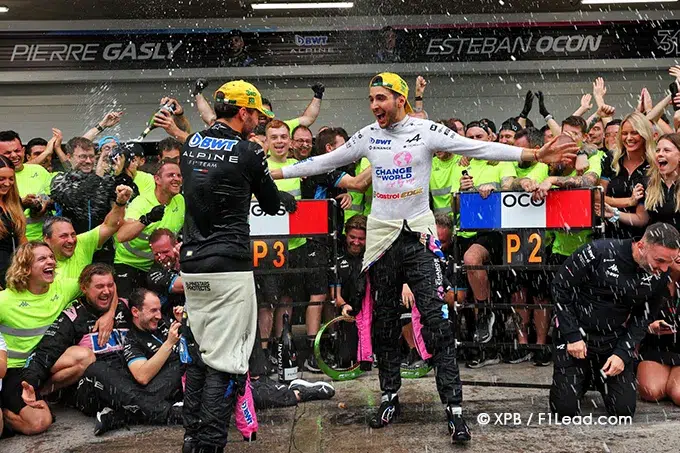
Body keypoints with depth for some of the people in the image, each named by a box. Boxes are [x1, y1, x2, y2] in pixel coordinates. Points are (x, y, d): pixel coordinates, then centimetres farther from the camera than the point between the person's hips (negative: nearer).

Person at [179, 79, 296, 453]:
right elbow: (272, 205, 6)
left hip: (191, 266, 7)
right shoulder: (248, 153, -7)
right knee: (224, 360, -3)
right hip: (229, 268, -6)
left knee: (198, 352, 16)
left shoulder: (191, 144, 9)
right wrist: (286, 198, 29)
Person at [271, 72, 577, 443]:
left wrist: (533, 155, -19)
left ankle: (453, 407, -6)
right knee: (384, 321, 11)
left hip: (419, 234, -4)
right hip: (381, 236, 4)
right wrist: (276, 173, 10)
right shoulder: (367, 136, 5)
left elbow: (479, 148, -11)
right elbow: (325, 161, 12)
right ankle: (390, 396, 25)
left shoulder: (426, 131, -6)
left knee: (436, 319, -9)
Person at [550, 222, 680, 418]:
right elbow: (560, 288, -12)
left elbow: (643, 317, 4)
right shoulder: (599, 252, -21)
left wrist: (623, 353, -8)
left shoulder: (660, 276, -8)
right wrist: (572, 336, -15)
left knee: (624, 410, -3)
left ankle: (598, 379, 28)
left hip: (614, 341, 4)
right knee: (565, 409, -8)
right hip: (576, 336, -3)